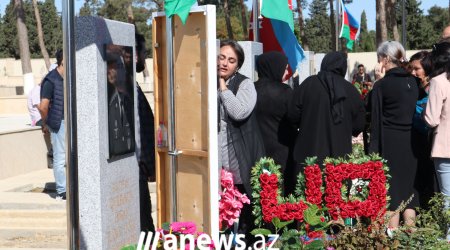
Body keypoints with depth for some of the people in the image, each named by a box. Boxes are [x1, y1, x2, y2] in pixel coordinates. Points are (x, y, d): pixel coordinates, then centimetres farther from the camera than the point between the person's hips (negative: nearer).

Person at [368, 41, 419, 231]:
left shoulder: (382, 85, -10)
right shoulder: (413, 82, 5)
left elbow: (376, 120, -10)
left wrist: (373, 149, -8)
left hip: (389, 142, -5)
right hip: (410, 142, 5)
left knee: (391, 188, 1)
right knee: (408, 186, 12)